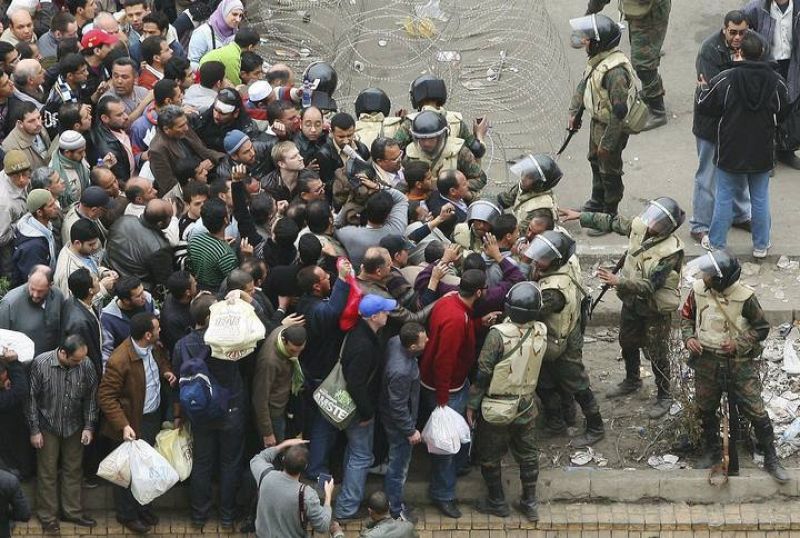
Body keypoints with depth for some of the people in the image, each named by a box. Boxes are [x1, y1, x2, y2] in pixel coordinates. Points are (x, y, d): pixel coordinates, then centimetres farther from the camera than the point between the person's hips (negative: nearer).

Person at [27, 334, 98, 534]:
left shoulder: (86, 365, -16)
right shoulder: (41, 364, -22)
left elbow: (91, 397, -2)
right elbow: (31, 398, -13)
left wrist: (89, 426, -4)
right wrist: (34, 430, -10)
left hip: (74, 427, 3)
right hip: (48, 427, -2)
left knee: (73, 470, 14)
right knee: (47, 473, 6)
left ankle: (72, 511, 29)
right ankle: (47, 517, 18)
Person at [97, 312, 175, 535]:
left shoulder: (154, 347, -7)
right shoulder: (119, 361, -31)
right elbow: (106, 397, -25)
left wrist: (166, 371, -3)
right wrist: (123, 426, -31)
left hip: (154, 416, 7)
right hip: (134, 423, -7)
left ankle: (142, 506, 41)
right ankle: (127, 514, 28)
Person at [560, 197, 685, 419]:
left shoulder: (670, 251, -33)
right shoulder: (639, 227, -14)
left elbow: (649, 286, -36)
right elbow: (613, 223, 5)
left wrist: (619, 282, -46)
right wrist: (581, 217, 6)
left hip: (656, 308, -8)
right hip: (632, 301, 8)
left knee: (657, 354, 6)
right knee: (627, 343, 26)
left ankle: (664, 397, 26)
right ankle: (632, 381, 51)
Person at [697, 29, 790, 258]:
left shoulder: (725, 80, -18)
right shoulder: (776, 82, -10)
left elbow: (706, 107, -7)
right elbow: (783, 113, 4)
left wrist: (704, 89, 13)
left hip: (730, 152, -2)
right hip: (762, 152, 2)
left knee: (724, 197, 12)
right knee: (760, 198, 15)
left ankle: (717, 244, 20)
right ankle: (761, 245, 23)